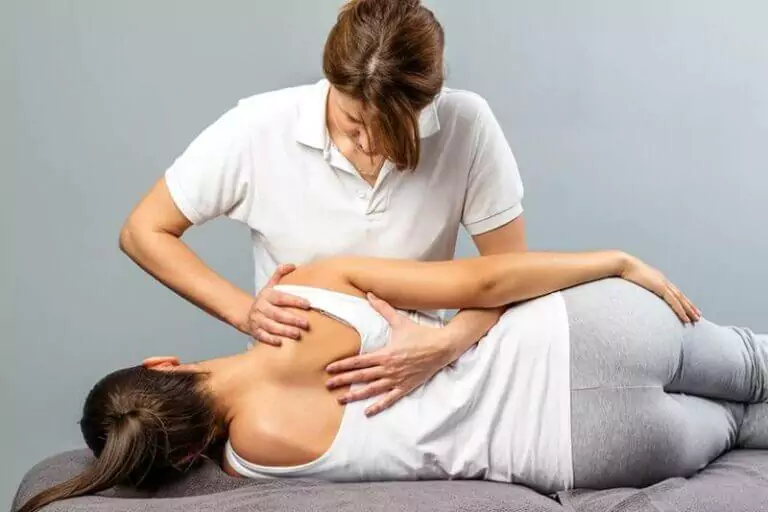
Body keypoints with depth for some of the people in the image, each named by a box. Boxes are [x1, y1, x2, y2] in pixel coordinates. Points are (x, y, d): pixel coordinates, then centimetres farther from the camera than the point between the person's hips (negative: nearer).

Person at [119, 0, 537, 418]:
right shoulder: (260, 129, -16)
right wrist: (244, 313, -20)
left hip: (413, 377, 1)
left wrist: (447, 344, -28)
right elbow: (143, 233, -7)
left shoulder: (466, 126, -16)